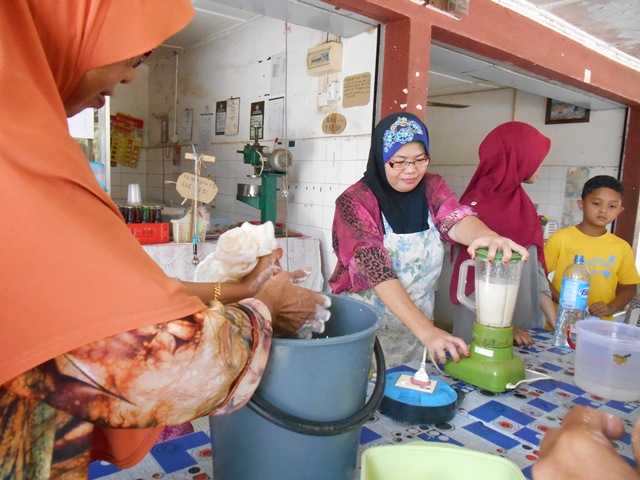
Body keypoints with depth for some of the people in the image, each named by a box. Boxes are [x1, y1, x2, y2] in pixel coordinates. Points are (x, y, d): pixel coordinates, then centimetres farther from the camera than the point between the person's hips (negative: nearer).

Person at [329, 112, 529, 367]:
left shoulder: (432, 188, -2)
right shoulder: (355, 202, -16)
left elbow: (456, 220, -22)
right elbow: (376, 271, -26)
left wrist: (488, 235, -45)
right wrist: (426, 330, -35)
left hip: (418, 328, 4)